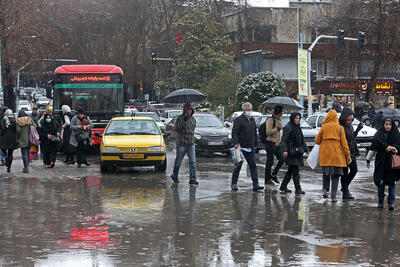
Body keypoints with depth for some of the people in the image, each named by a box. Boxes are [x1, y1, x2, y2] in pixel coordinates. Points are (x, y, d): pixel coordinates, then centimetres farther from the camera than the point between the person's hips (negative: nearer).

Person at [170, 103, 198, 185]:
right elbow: (177, 128, -17)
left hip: (191, 144, 4)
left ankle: (192, 179, -9)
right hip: (181, 144, -4)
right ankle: (174, 176, 27)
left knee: (193, 161, -7)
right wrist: (184, 120, -22)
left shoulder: (193, 119, 11)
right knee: (178, 161, 7)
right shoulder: (180, 118, -5)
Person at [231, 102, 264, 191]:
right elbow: (234, 133, -13)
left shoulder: (252, 120, 16)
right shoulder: (238, 120, -5)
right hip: (241, 147, -6)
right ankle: (234, 183, 13)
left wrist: (255, 144, 20)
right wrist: (236, 143, -26)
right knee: (238, 166, 2)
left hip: (251, 148, 6)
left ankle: (255, 185, -3)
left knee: (253, 166, 0)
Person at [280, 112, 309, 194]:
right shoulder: (288, 127, -9)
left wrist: (306, 149, 22)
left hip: (298, 152, 9)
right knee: (295, 171, -10)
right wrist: (284, 150, -26)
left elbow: (302, 140, 25)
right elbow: (284, 140, -16)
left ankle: (283, 186, 20)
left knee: (291, 170, 12)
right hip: (291, 152, -9)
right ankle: (298, 189, -8)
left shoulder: (298, 127, 17)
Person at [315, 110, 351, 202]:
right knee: (335, 175, 4)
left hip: (325, 154, 1)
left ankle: (325, 189, 1)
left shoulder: (323, 127, -1)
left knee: (326, 173, 18)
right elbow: (344, 142, -3)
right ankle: (333, 196, -1)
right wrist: (348, 155, 1)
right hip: (337, 155, -1)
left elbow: (317, 141, 3)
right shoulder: (340, 128, -2)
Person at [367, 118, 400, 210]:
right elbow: (373, 148, 8)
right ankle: (380, 200, 19)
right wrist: (368, 160, 9)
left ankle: (391, 203, 4)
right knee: (380, 182, 0)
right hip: (381, 162, 1)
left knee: (392, 183, -3)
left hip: (392, 162, -1)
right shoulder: (378, 135, 5)